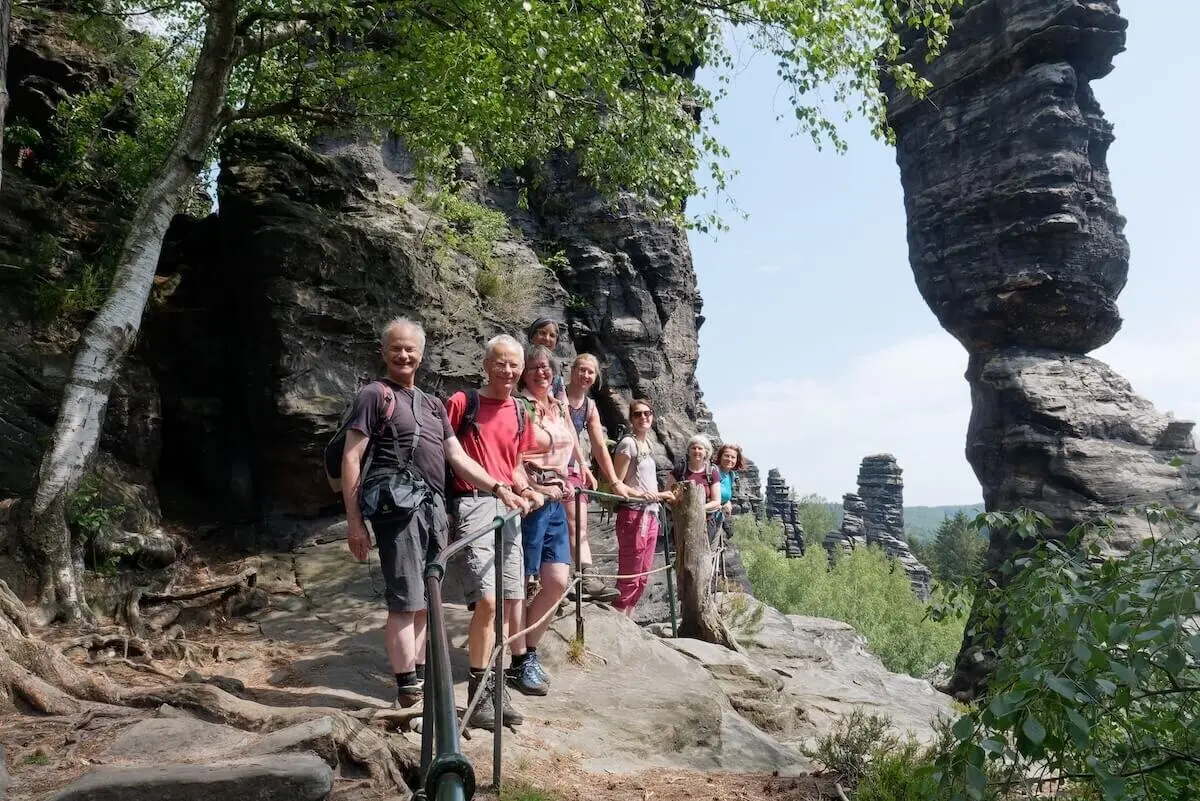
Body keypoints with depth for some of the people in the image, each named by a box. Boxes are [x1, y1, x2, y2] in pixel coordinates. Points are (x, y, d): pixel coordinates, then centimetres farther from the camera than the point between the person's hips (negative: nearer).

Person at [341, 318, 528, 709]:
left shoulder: (432, 404, 22)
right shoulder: (374, 394, 1)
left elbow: (459, 458, 20)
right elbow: (351, 459, -4)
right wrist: (355, 522, -10)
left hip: (434, 507, 7)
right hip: (398, 506, -7)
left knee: (425, 600, 12)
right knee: (405, 601, -6)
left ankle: (420, 677, 23)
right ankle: (408, 690, 2)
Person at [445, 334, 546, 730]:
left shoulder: (519, 411, 13)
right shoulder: (462, 402, -3)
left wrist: (527, 490, 3)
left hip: (508, 507, 7)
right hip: (472, 504, -6)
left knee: (512, 599, 9)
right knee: (487, 599, -15)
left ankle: (497, 687, 23)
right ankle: (478, 693, 0)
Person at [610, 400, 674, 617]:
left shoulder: (647, 445, 17)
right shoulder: (628, 443, -7)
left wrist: (662, 495, 27)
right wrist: (639, 494, -25)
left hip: (650, 515, 9)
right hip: (633, 514, -9)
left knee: (642, 578, 11)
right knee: (630, 577, -8)